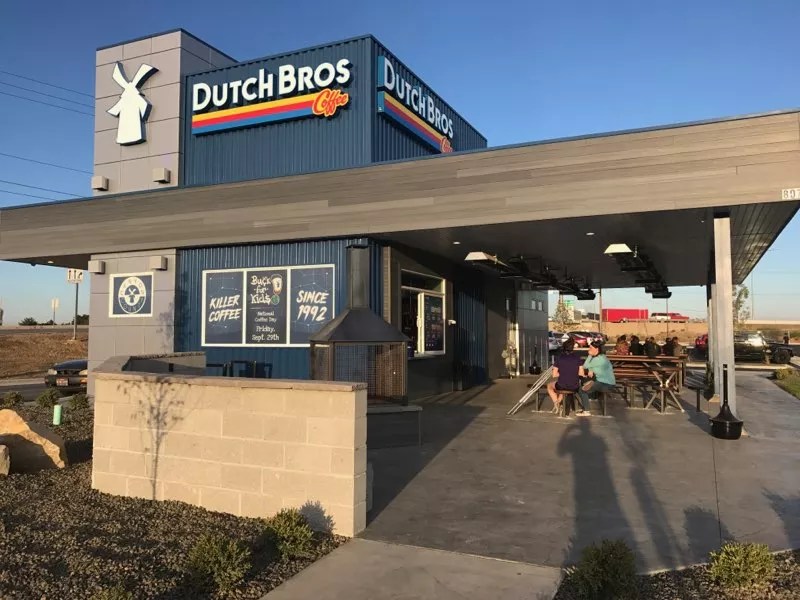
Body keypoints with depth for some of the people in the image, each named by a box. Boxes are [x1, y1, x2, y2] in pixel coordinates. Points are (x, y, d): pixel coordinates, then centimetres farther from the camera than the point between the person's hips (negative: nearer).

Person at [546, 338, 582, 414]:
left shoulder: (559, 357, -7)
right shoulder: (577, 357, -4)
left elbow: (554, 375, -5)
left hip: (562, 386, -2)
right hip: (574, 387, 2)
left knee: (549, 386, 31)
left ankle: (556, 403, 12)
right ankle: (558, 403, 42)